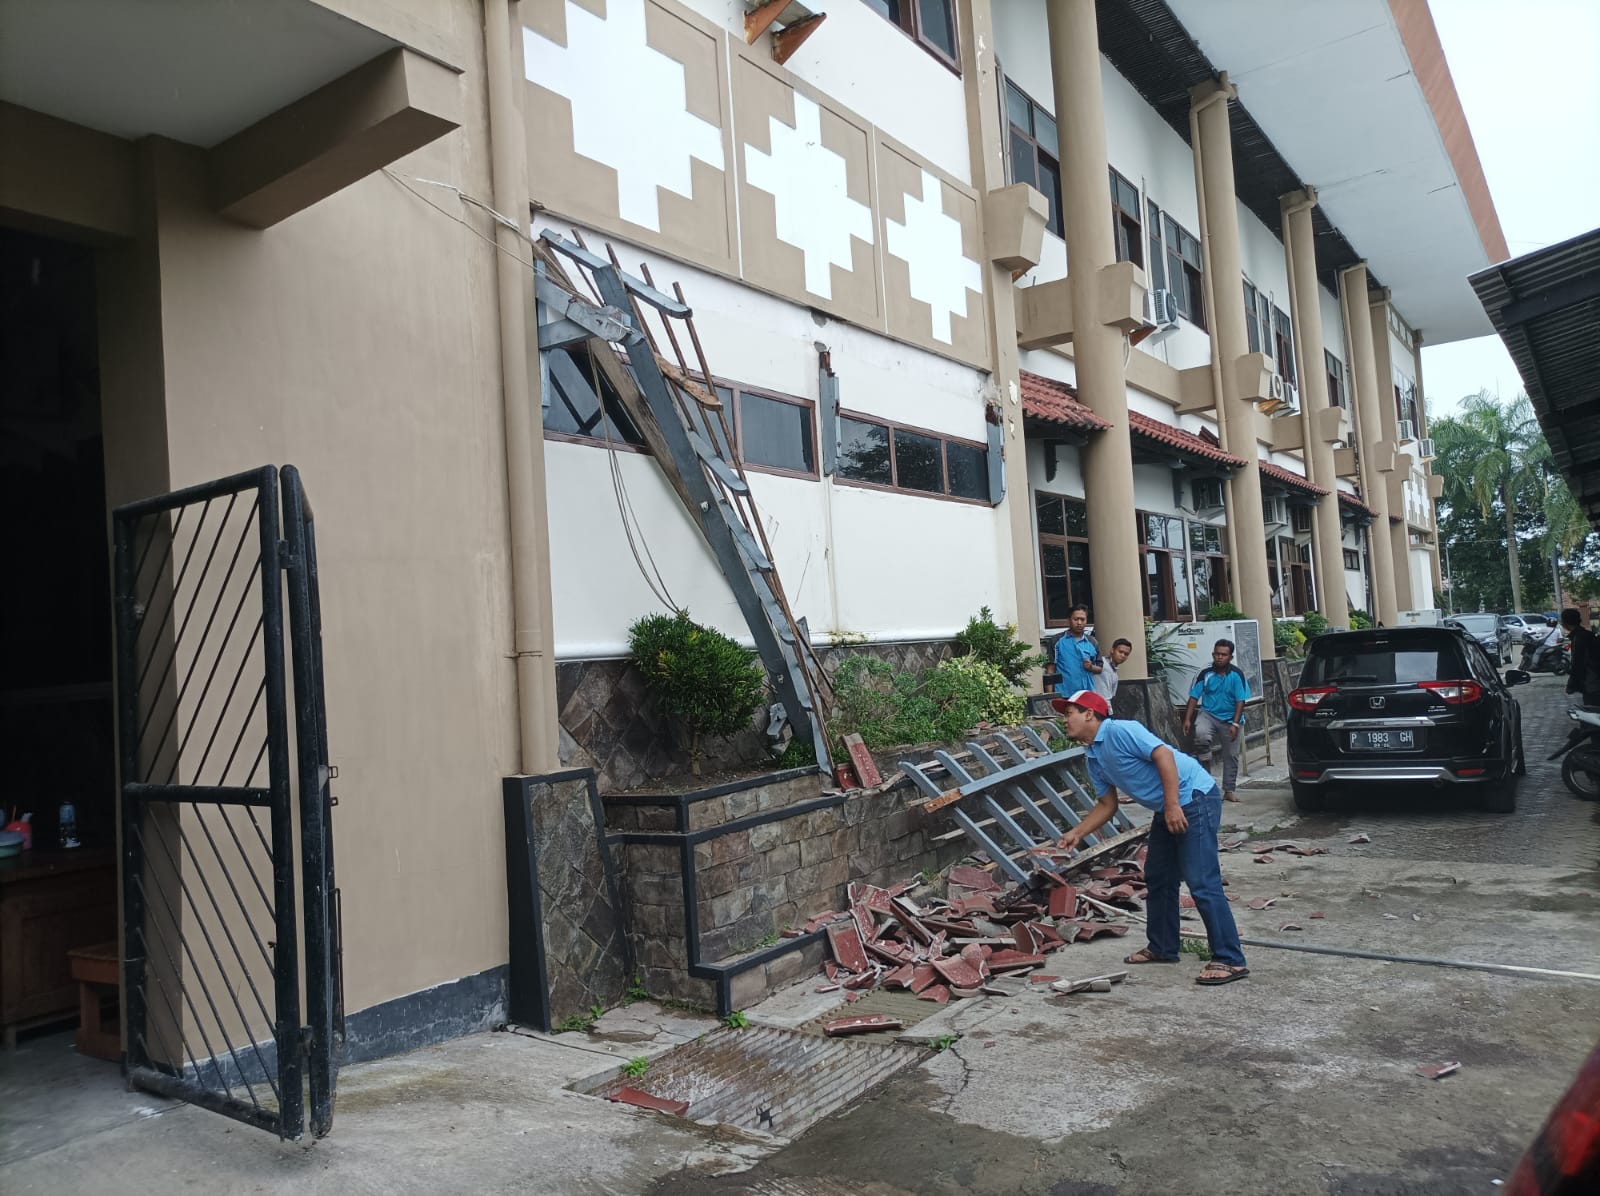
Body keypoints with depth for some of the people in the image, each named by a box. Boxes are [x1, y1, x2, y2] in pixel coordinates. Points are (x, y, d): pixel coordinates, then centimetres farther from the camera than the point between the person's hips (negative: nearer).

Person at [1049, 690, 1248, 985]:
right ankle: (1162, 948, 28)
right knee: (1158, 879, 16)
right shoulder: (1092, 759, 12)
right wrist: (1076, 833, 10)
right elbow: (1107, 805, 17)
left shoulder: (1119, 731, -16)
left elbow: (1163, 755, -24)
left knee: (1202, 883, -12)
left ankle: (1230, 960, -7)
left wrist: (1172, 805, -27)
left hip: (1193, 798, -10)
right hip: (1167, 810, 10)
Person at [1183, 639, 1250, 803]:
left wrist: (1235, 724, -17)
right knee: (1200, 733, -34)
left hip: (1230, 718, 0)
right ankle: (1213, 745, -3)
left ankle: (1229, 790, 20)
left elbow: (1240, 701, -10)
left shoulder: (1237, 674, -11)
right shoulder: (1205, 673, -8)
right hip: (1209, 714, 0)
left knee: (1231, 756, 6)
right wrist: (1187, 719, -10)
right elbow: (1194, 697, -3)